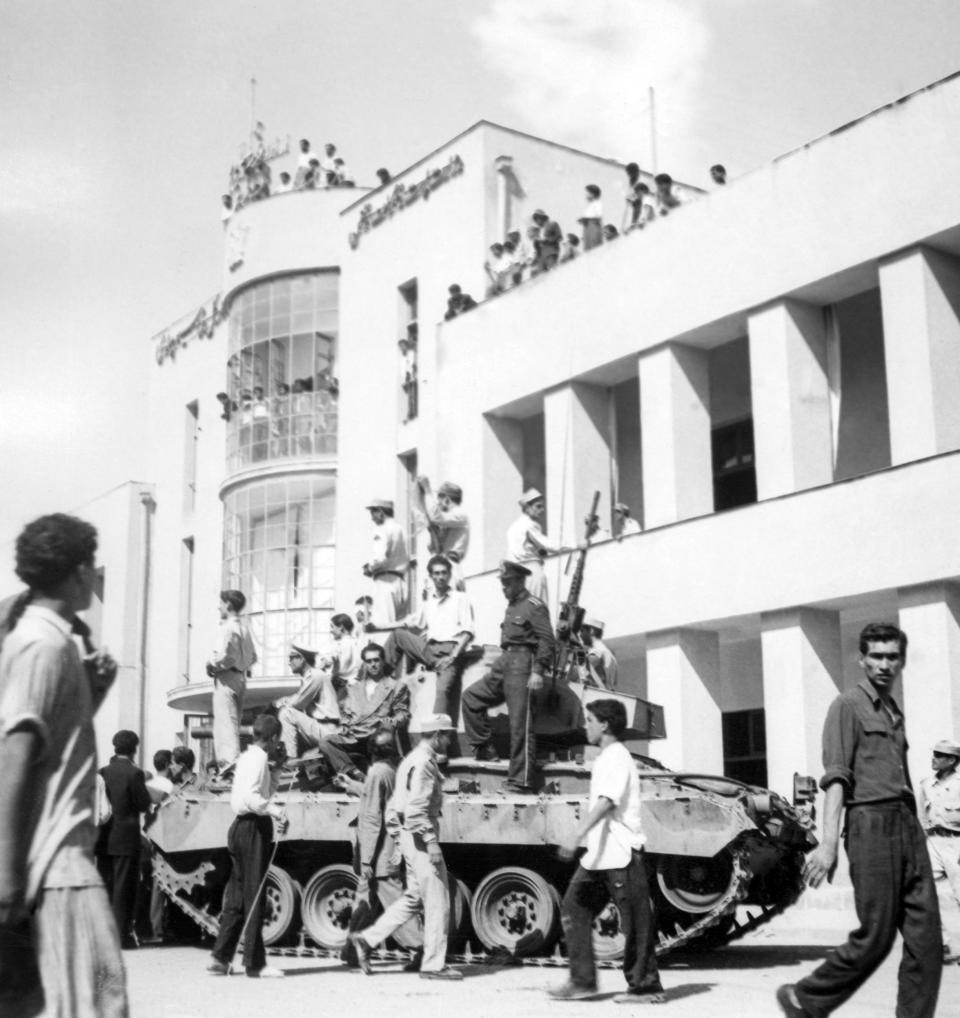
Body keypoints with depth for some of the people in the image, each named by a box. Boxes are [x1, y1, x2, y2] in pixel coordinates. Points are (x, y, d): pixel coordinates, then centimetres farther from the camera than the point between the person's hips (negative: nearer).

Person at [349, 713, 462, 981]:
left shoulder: (413, 759, 18)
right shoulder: (423, 762, -15)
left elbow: (397, 804, 21)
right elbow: (416, 808, -23)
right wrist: (431, 841, -23)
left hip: (410, 836, 10)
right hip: (420, 836, -10)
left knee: (415, 897, 16)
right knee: (437, 900, -3)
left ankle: (367, 939, 15)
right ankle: (434, 964, 3)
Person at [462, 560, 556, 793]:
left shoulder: (534, 607, -8)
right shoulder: (511, 607, 18)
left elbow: (547, 641, -15)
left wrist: (538, 671, -22)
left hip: (523, 664, -9)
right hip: (505, 663, 9)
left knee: (520, 725, -7)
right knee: (471, 696, 8)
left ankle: (520, 780, -5)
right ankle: (483, 750, 13)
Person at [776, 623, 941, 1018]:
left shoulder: (894, 712, 21)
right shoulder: (848, 706, -2)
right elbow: (836, 778, -10)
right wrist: (828, 843, -19)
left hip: (907, 823, 7)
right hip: (871, 823, -7)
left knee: (926, 938, 0)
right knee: (875, 937, -5)